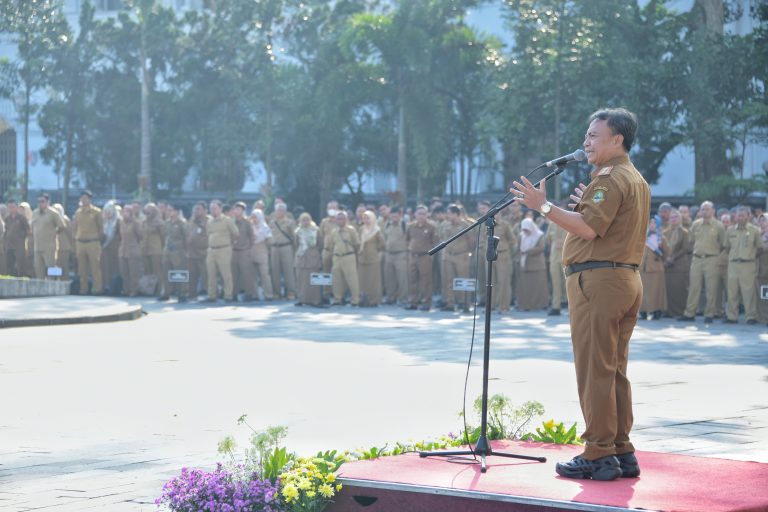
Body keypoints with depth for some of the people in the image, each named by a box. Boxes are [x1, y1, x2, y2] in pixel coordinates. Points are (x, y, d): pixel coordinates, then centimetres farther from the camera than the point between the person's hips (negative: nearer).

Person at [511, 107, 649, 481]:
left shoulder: (609, 178, -12)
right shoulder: (637, 180, 20)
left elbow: (589, 228, -22)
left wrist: (544, 206, -21)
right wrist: (589, 204, 30)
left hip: (597, 280, -10)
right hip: (628, 278, 10)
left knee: (595, 371, -8)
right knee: (615, 371, 12)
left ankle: (598, 456, -8)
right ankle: (621, 452, 13)